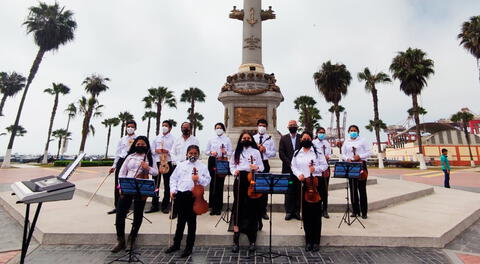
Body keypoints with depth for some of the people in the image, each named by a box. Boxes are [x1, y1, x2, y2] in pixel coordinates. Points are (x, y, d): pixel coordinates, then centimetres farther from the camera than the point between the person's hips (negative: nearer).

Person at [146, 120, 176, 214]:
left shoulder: (173, 138, 3)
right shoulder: (157, 138, 16)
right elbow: (151, 149, 12)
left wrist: (167, 151, -19)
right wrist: (156, 151, -7)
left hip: (168, 163, -3)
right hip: (157, 162, 4)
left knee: (167, 185, 3)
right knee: (155, 184, 6)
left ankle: (165, 206, 13)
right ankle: (154, 205, 16)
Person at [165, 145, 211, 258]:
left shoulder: (202, 166, 1)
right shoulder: (181, 165, 8)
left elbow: (208, 180, -2)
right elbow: (173, 178, 8)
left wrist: (199, 179, -19)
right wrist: (173, 190, -3)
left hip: (193, 195, -2)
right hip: (180, 194, 3)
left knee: (191, 222, 8)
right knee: (180, 220, 18)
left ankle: (189, 247, 22)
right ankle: (176, 244, 35)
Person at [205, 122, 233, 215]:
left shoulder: (227, 140, 8)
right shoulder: (211, 140, 12)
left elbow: (230, 152, 4)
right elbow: (206, 151, 12)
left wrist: (225, 152, -16)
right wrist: (211, 152, -9)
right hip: (212, 161, 1)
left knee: (220, 183, -2)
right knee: (213, 183, 0)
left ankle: (218, 207, 9)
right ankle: (213, 206, 12)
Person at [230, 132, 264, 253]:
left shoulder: (256, 152, 7)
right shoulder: (237, 152, 12)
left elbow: (261, 167, 5)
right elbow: (232, 165, 12)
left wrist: (257, 167, -16)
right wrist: (234, 172, -7)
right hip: (239, 180, 1)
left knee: (252, 207, 3)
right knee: (238, 206, 3)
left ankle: (252, 241, 16)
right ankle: (236, 241, 15)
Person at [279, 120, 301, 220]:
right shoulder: (283, 138, 6)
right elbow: (281, 153, 0)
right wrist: (290, 163, -9)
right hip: (288, 169, 0)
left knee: (298, 190, 5)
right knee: (288, 190, 3)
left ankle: (297, 211, 16)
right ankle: (288, 211, 14)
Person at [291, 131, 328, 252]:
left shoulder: (318, 152, 2)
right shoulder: (297, 153, 9)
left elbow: (325, 165, 3)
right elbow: (293, 166, 10)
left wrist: (316, 168, -15)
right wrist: (299, 174, -7)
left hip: (315, 182, -2)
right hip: (302, 183, 2)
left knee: (316, 212, 3)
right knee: (305, 212, 8)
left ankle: (316, 241, 17)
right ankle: (308, 240, 22)